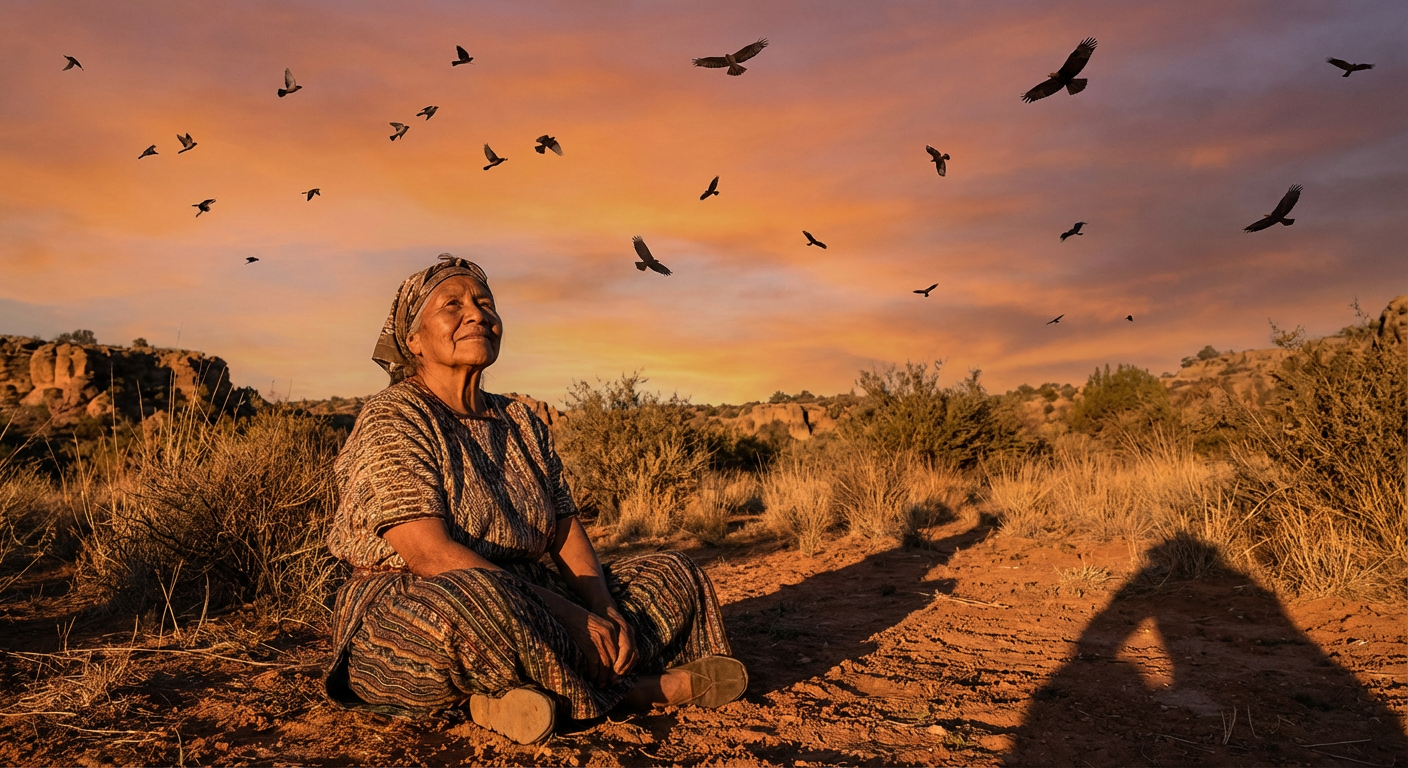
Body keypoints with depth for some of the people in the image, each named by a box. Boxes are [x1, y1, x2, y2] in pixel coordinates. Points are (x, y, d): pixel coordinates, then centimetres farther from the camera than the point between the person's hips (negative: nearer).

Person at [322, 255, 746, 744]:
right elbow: (430, 554, -23)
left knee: (673, 576, 4)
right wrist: (568, 614, -26)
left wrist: (606, 611, -15)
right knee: (466, 601, -41)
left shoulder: (521, 425, 10)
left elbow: (567, 535, 5)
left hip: (520, 608, 7)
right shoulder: (394, 419, -11)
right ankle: (627, 689, -17)